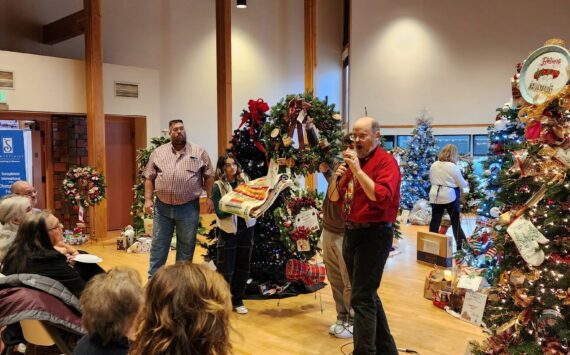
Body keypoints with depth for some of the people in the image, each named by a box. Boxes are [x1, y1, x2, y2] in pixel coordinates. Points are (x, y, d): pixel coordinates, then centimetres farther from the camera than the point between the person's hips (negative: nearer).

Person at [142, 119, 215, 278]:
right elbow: (149, 178, 5)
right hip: (162, 207, 1)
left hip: (189, 208, -1)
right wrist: (148, 199, -3)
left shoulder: (199, 152, 1)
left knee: (186, 246, 9)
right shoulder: (158, 152, 5)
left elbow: (209, 176, 2)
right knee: (158, 245, 9)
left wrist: (209, 197, -4)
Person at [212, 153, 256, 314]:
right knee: (226, 269, 2)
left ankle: (238, 301, 25)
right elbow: (220, 213, -13)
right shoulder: (218, 186, -8)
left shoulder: (245, 180, 2)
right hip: (228, 231, -4)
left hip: (246, 229, 4)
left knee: (243, 267, 11)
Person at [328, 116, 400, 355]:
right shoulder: (353, 161, 12)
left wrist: (358, 170, -26)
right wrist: (337, 177, -7)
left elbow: (382, 198, -27)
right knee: (367, 294, 18)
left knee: (362, 298, -6)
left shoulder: (386, 162, -11)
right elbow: (333, 198, 11)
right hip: (351, 232, 9)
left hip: (374, 234, -9)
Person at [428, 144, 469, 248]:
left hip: (435, 196, 4)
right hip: (450, 196, -4)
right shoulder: (453, 167, -12)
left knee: (435, 221, 8)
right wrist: (467, 184, 18)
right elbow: (462, 184, -3)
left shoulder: (433, 165, 2)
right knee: (456, 221, 9)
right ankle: (460, 244, 14)